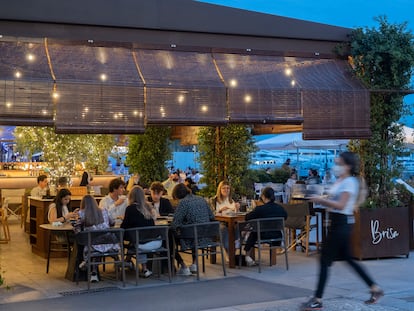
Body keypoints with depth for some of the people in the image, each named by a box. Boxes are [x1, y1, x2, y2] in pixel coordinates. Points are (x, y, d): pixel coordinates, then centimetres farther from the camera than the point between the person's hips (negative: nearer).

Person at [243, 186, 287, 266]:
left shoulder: (259, 209, -18)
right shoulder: (280, 208, -5)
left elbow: (247, 217, -8)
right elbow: (285, 216, 15)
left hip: (264, 236, -4)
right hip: (278, 236, 4)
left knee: (253, 234, 30)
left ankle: (247, 256, 38)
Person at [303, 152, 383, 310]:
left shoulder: (349, 182, -14)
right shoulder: (340, 181, 14)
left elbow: (340, 205, -23)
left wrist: (321, 200, -20)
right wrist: (321, 200, 2)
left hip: (342, 224, -10)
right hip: (338, 223, 10)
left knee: (325, 261, -7)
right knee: (348, 258, 16)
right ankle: (375, 289, 25)